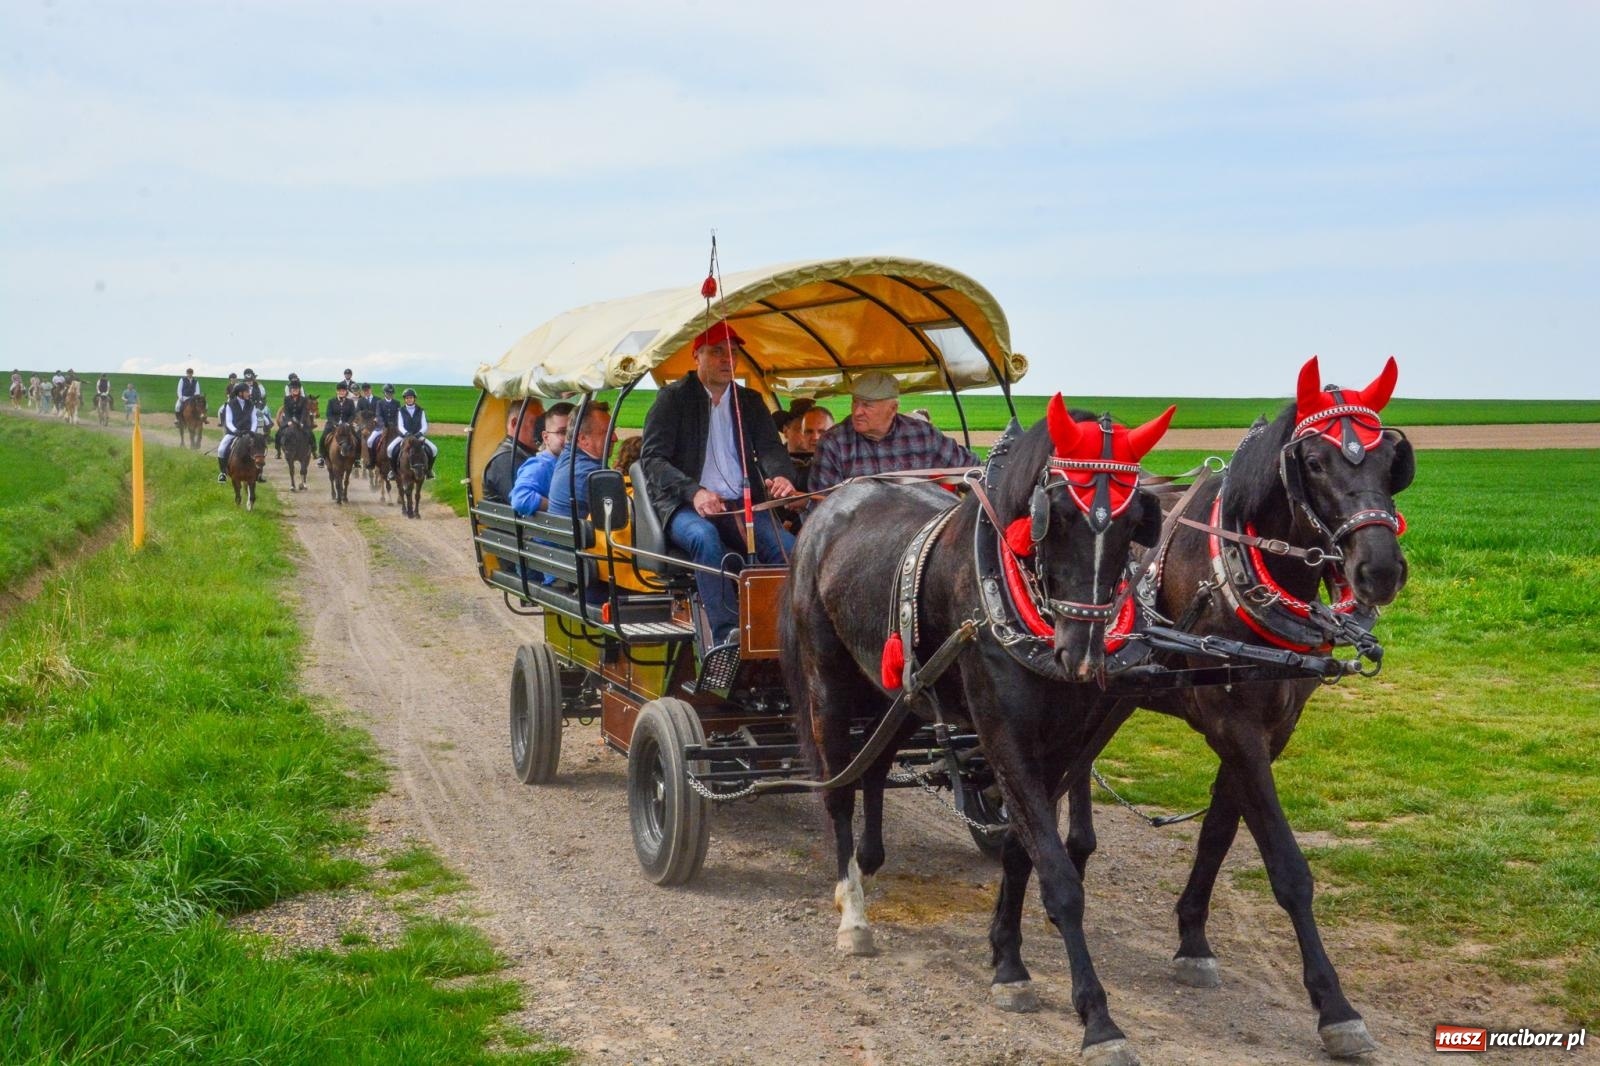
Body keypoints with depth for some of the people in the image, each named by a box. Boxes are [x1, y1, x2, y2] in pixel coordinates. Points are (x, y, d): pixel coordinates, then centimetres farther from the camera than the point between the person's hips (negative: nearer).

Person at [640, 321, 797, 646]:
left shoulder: (750, 402, 19)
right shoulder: (673, 398, 6)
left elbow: (771, 448, 8)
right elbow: (653, 459, -4)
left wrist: (782, 476, -19)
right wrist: (694, 492, -22)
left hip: (742, 505, 4)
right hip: (685, 506, -4)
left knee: (787, 546, -26)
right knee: (705, 538, -38)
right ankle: (727, 638, -43)